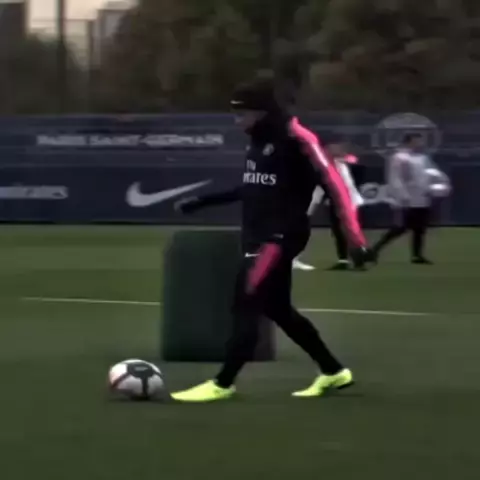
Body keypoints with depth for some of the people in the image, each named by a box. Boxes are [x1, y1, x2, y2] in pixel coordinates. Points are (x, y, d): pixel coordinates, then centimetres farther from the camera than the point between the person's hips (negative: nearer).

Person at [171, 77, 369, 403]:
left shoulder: (296, 139, -16)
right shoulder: (259, 141, 10)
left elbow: (334, 184, -18)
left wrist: (355, 238, -23)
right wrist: (202, 202, 25)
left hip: (281, 235, -9)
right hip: (260, 234, 9)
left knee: (246, 305, -10)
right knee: (277, 308, 14)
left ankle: (223, 384, -5)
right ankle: (333, 372, 25)